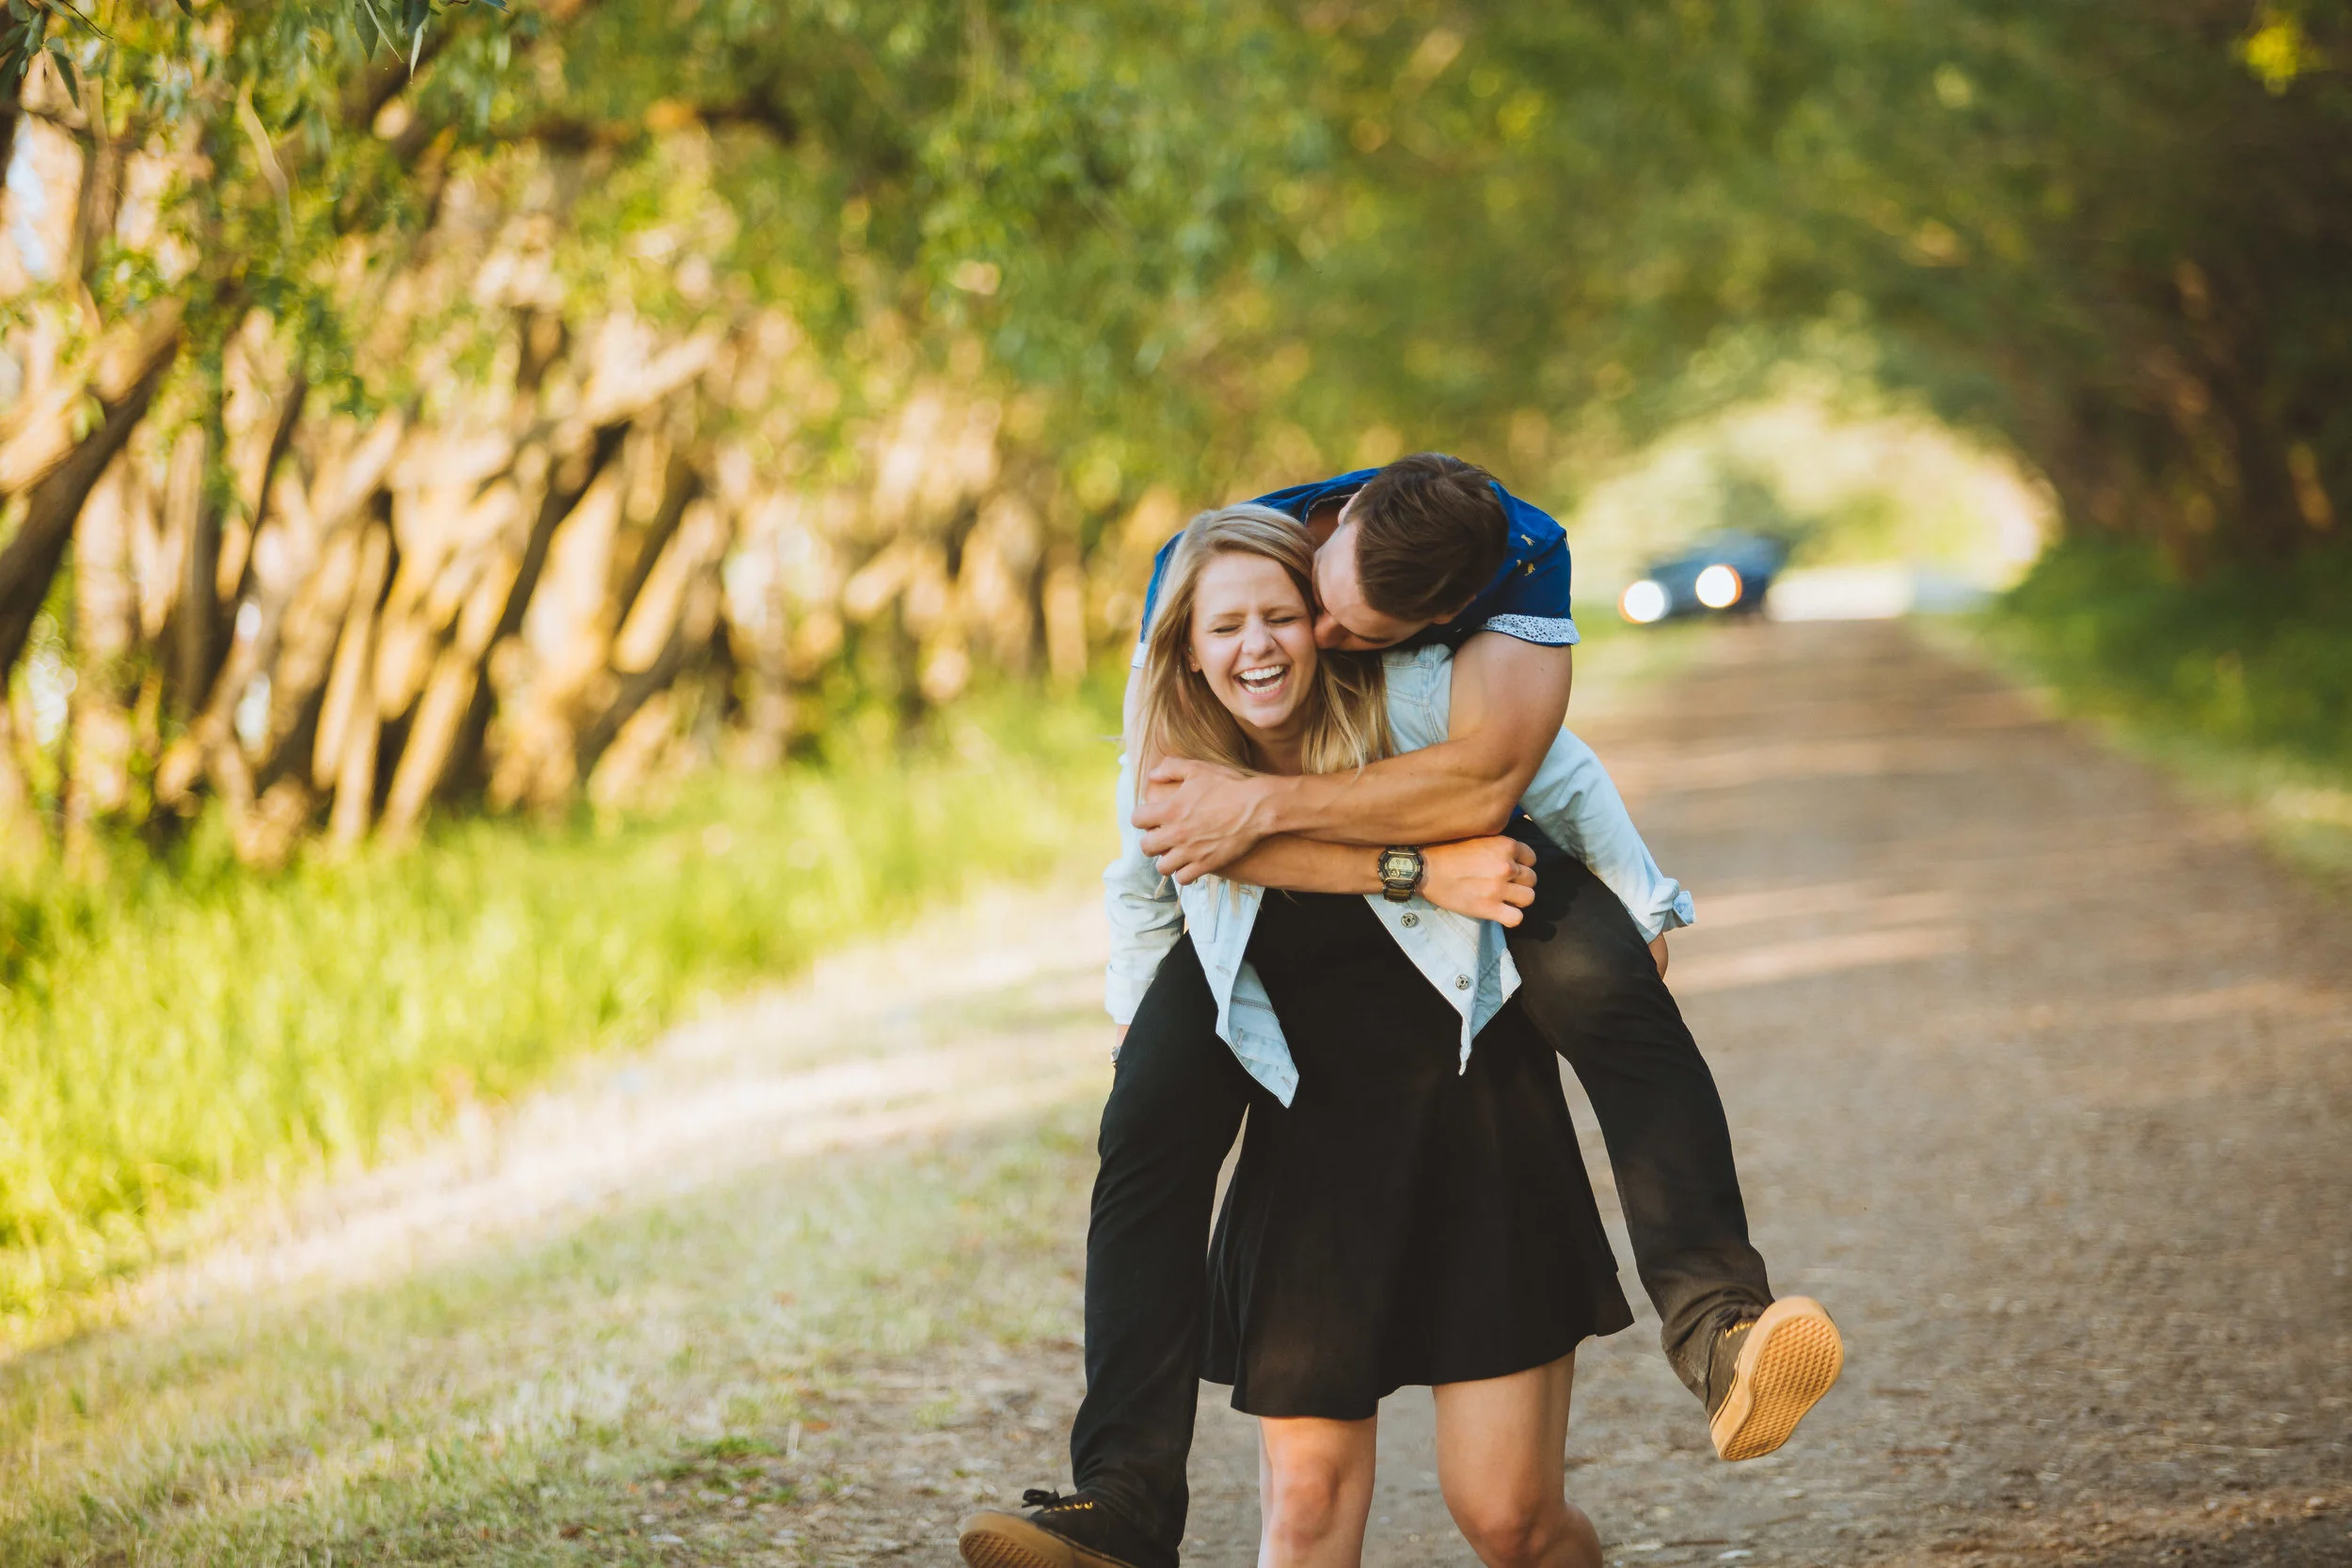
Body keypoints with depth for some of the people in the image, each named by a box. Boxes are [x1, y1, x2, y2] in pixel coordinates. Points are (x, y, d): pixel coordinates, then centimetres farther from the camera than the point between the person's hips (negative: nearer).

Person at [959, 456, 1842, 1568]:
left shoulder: (1522, 559, -28)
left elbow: (1482, 781, -38)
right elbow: (1183, 824, -33)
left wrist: (1261, 804, -43)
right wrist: (1419, 868, -41)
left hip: (1466, 848, -1)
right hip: (1273, 884, 1)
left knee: (1606, 979, -32)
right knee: (1151, 1125, -18)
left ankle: (1715, 1324, -37)